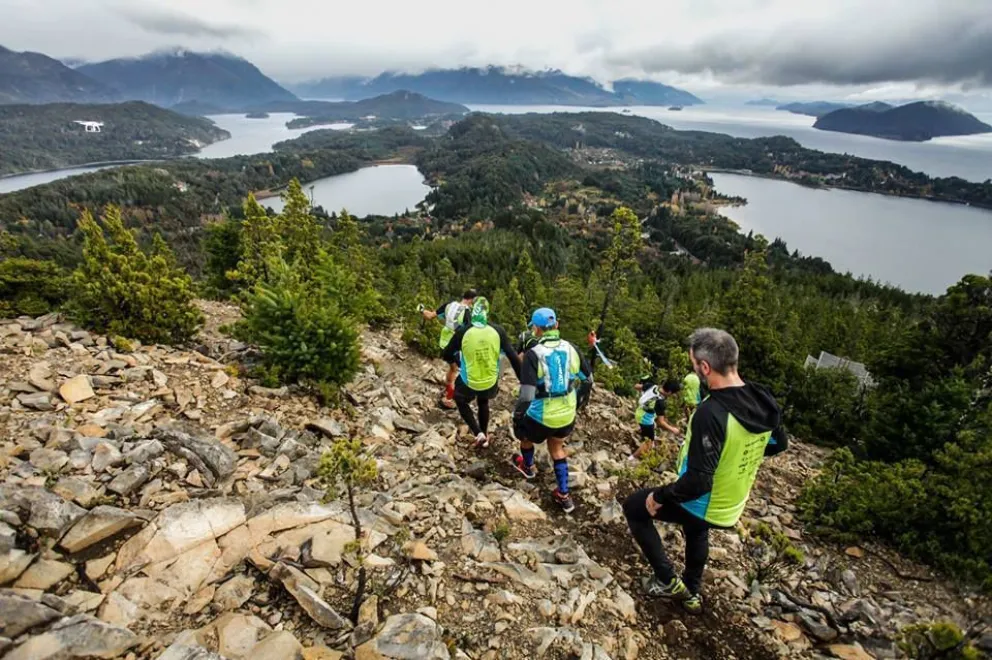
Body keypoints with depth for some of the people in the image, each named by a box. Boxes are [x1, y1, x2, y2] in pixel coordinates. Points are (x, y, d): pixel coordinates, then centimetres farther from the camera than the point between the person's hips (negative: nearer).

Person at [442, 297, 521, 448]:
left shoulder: (463, 332, -15)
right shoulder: (498, 331, -12)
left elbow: (447, 355, -4)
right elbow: (514, 358, -11)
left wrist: (458, 362, 17)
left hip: (469, 383, -2)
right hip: (491, 382, 2)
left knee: (461, 401, 30)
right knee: (483, 402, 35)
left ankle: (478, 433, 13)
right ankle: (485, 436, 44)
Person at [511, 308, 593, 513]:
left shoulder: (533, 354, -22)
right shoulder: (570, 349, -6)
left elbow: (527, 395, -26)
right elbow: (588, 378, 6)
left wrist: (517, 417, -13)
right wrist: (577, 402, 23)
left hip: (541, 416, -4)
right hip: (567, 415, 4)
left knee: (525, 436, 29)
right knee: (557, 449, 28)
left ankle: (528, 467, 55)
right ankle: (564, 496, 32)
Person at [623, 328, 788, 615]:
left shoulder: (711, 413, -37)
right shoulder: (765, 402, -11)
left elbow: (697, 482, -35)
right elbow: (778, 444, 8)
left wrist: (658, 496, -20)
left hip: (703, 504, -8)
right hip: (732, 504, 8)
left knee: (634, 506, 14)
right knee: (696, 531, 37)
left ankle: (668, 581, 19)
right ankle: (692, 593, 55)